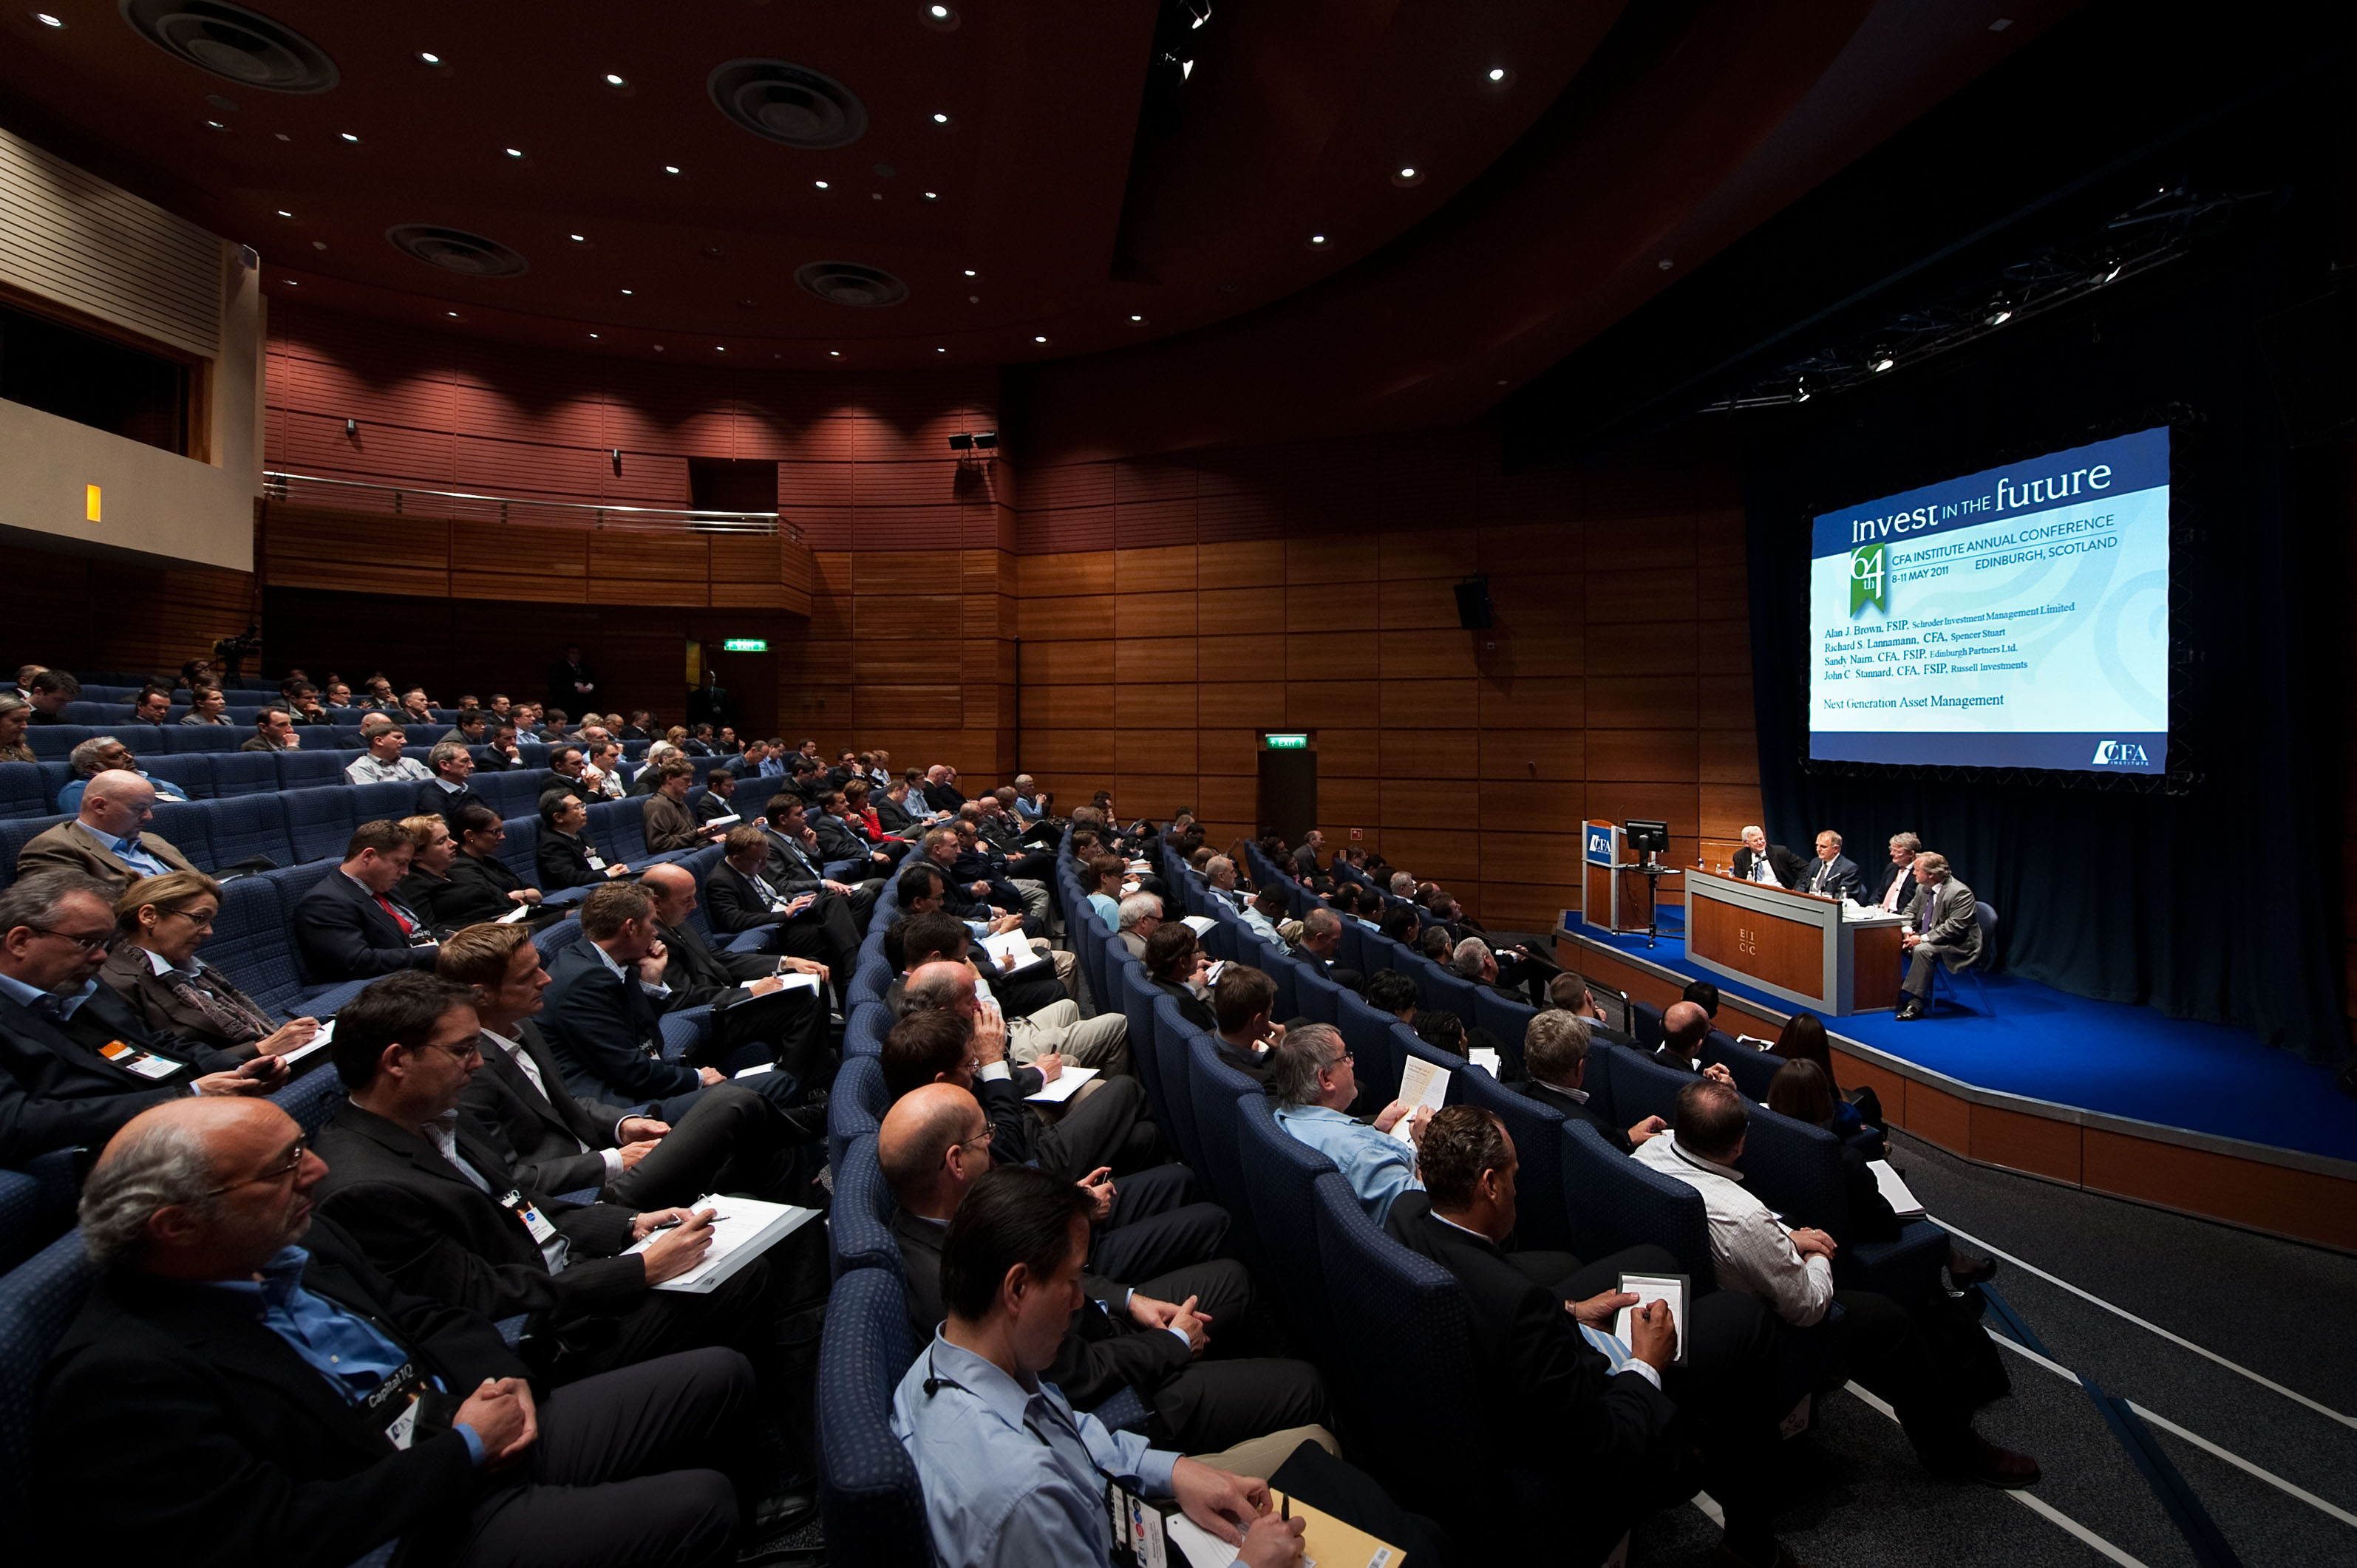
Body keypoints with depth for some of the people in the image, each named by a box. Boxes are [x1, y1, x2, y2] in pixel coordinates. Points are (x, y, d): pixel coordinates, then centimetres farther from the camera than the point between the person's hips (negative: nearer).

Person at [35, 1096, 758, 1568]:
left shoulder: (290, 1240, 3)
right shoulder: (121, 1377, -20)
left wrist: (501, 1379, -5)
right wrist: (467, 1449, -15)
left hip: (481, 1428, 8)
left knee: (719, 1376, 5)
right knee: (697, 1507, -24)